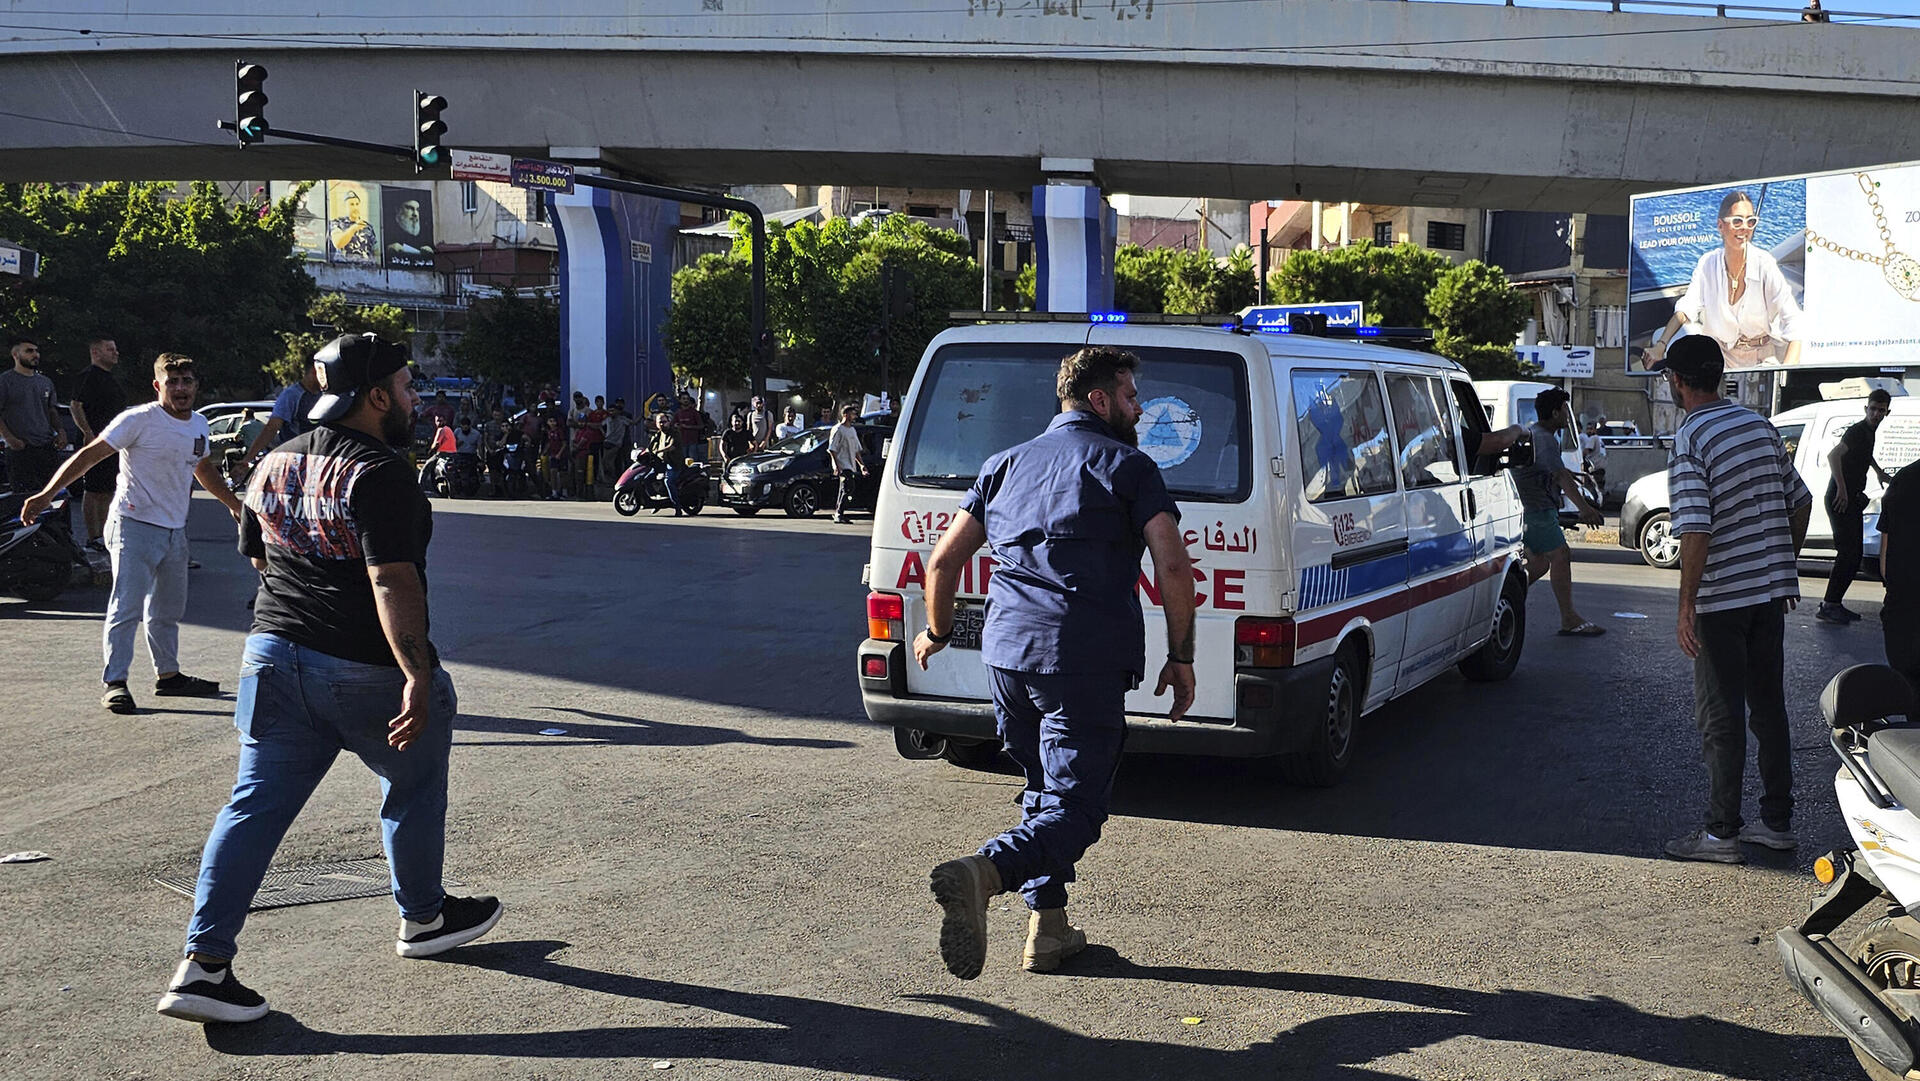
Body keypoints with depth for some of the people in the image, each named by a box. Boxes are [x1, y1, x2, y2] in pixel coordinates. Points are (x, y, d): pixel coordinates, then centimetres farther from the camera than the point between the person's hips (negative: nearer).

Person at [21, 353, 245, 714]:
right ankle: (115, 683, -7)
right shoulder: (139, 420, -13)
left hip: (175, 530, 7)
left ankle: (168, 675, 28)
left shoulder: (199, 425, 8)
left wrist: (234, 503, 34)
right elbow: (89, 455, -15)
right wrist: (47, 493, -22)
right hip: (134, 525, -7)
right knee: (127, 607, -11)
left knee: (168, 610, 16)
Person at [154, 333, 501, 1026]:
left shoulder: (273, 465, 11)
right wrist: (417, 675, -29)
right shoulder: (378, 471, -16)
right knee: (413, 787, 17)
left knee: (256, 805, 6)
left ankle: (203, 963, 0)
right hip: (366, 669, -7)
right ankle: (424, 918, 33)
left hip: (273, 653, 7)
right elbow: (392, 582, -25)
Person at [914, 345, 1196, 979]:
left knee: (1046, 790, 22)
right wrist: (1180, 657, 2)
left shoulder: (1007, 464, 18)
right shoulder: (1129, 466, 3)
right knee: (1075, 805, -5)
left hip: (1007, 652, 6)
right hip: (1086, 662, -6)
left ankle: (1049, 929, 21)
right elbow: (1173, 568, -7)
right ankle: (981, 874, -30)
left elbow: (945, 559, 17)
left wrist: (938, 632, 32)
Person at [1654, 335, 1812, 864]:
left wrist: (1686, 607, -17)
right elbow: (1800, 502, 13)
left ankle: (1722, 832, 6)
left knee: (1720, 718, 1)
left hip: (1722, 600, -7)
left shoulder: (1690, 439, -15)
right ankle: (1778, 821, 21)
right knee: (1769, 707, 14)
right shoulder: (1759, 424, 7)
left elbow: (1697, 531, -23)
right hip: (1770, 591, 7)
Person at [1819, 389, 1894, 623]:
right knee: (1848, 553, -14)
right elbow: (1833, 455, -30)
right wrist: (1842, 489, -33)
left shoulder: (1870, 432, 15)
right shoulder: (1857, 431, -14)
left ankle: (1834, 603, 14)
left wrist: (1880, 473, 44)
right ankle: (1828, 606, -13)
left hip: (1853, 499, 10)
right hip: (1840, 499, -10)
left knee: (1853, 555, 10)